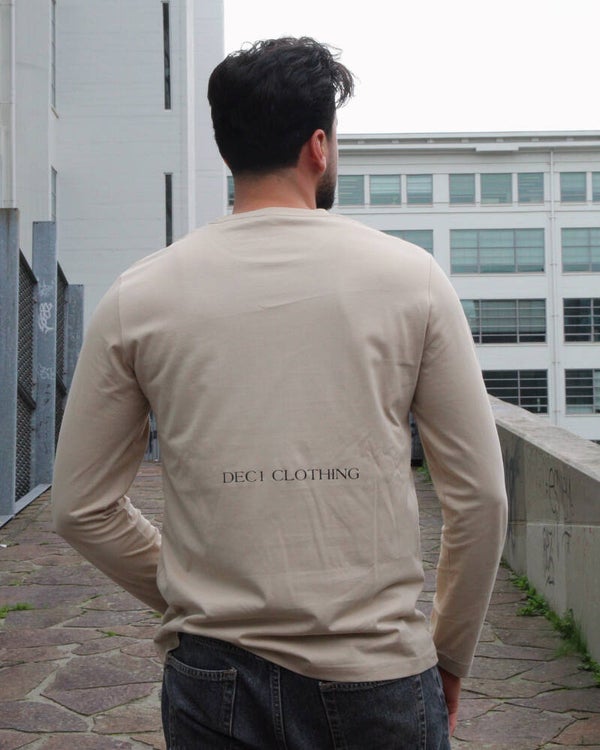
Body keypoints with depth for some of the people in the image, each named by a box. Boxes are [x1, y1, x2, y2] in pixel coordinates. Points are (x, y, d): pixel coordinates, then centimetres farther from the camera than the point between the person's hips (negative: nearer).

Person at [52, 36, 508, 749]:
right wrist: (450, 653, 9)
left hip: (211, 685, 1)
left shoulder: (138, 296, -1)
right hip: (378, 680, 0)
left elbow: (81, 508, 2)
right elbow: (479, 495, -4)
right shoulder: (409, 276, -4)